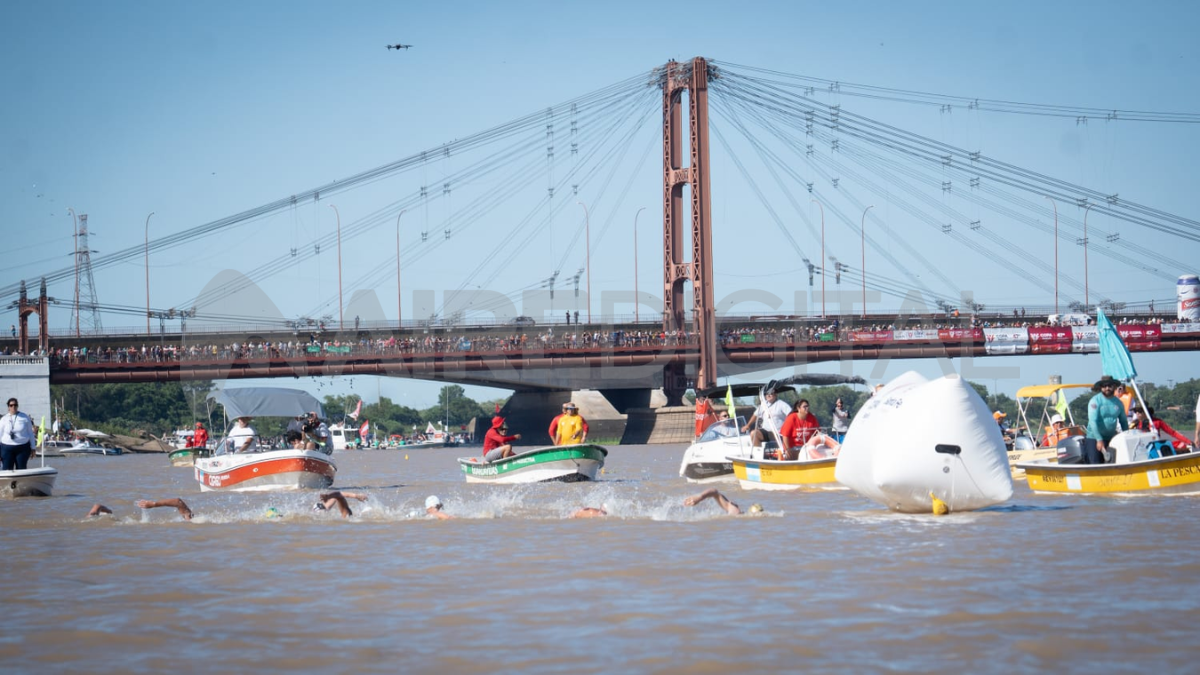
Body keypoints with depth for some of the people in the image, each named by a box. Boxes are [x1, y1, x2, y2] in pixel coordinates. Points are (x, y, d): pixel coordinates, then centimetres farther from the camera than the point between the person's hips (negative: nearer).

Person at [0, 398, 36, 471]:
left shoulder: (24, 417, 3)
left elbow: (30, 433, 8)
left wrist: (32, 448, 7)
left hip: (23, 448, 0)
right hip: (7, 448, 0)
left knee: (21, 470, 0)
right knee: (7, 471, -4)